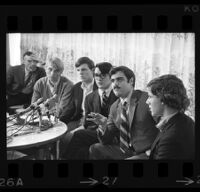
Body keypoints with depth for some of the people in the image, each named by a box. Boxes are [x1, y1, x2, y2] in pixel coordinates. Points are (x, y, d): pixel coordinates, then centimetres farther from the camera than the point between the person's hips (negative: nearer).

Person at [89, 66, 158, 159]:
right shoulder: (114, 107, 9)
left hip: (145, 153, -6)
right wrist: (102, 125, -13)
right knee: (94, 150, -5)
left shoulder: (146, 99, -11)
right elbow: (107, 140, 8)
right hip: (124, 151, 6)